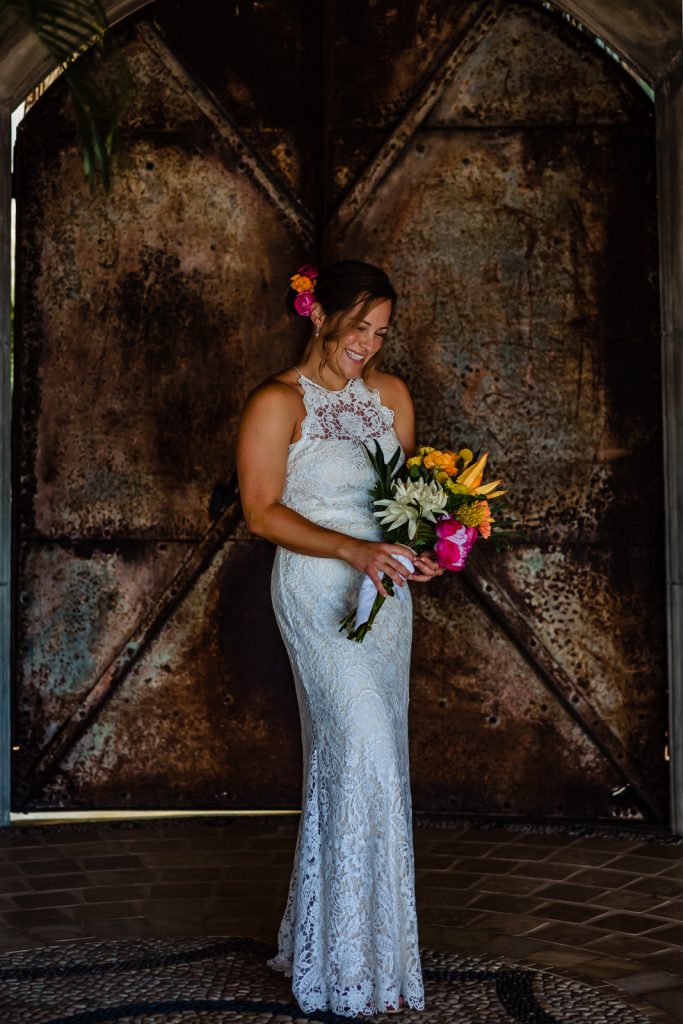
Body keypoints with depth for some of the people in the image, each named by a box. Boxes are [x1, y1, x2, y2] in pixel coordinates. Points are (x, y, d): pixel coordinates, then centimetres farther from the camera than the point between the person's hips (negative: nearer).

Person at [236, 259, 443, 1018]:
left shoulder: (391, 394, 12)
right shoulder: (278, 402, -7)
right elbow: (262, 512, -11)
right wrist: (354, 549, -22)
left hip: (386, 589, 6)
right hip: (318, 592, -6)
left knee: (347, 760, 9)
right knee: (364, 757, -13)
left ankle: (319, 939, 21)